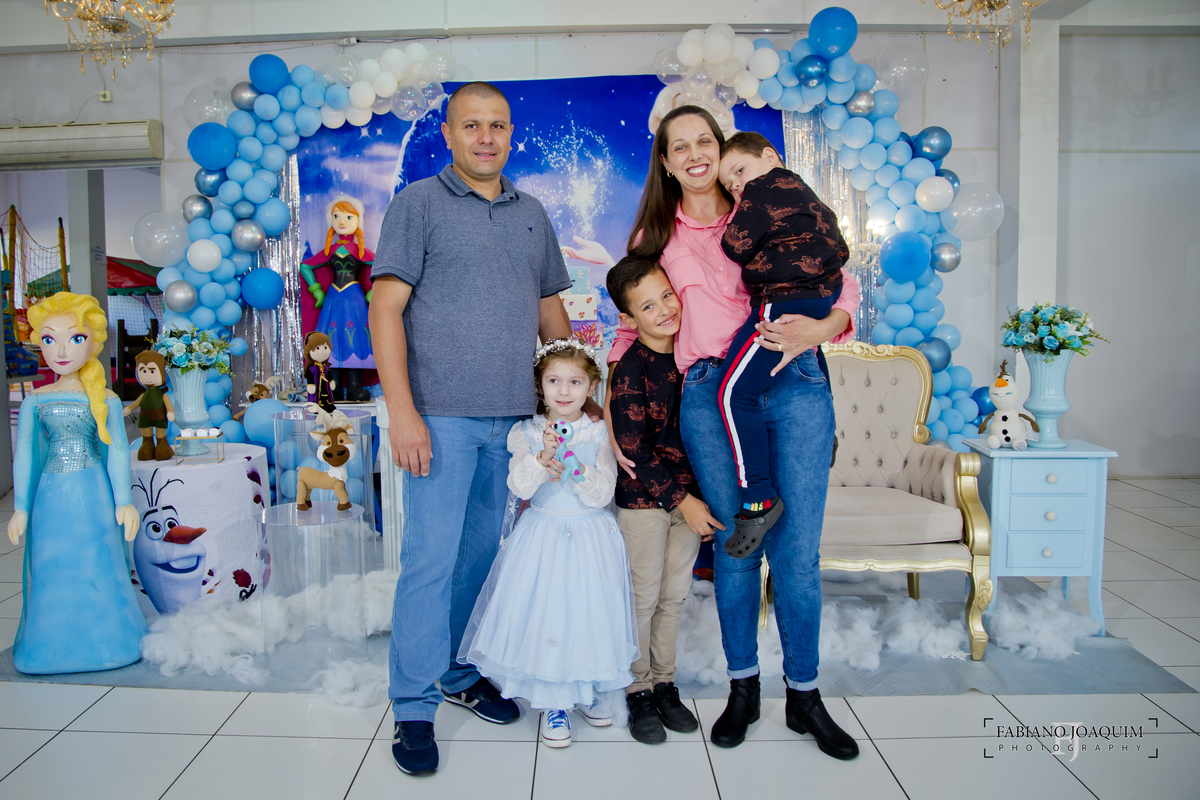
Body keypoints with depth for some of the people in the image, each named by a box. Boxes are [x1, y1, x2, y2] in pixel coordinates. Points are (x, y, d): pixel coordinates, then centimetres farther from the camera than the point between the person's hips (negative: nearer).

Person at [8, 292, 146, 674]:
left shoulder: (105, 400, -1)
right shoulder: (35, 401, 2)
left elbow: (118, 451, 1)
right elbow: (24, 455, 6)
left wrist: (124, 501, -1)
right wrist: (21, 508, 6)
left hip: (94, 495, -1)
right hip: (52, 497, 1)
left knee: (101, 567, 5)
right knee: (54, 570, 8)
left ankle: (104, 638, 21)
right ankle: (58, 642, 25)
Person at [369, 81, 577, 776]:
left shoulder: (532, 213, 16)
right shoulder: (419, 203, 1)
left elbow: (551, 309, 20)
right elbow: (386, 308, -7)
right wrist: (402, 411, -15)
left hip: (515, 417, 5)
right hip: (442, 414, -5)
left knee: (483, 552, 12)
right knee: (431, 557, -4)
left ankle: (462, 672, 29)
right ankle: (414, 706, 10)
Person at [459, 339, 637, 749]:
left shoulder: (600, 433, -1)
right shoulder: (526, 432, -2)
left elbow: (603, 493, -7)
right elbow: (520, 487, -13)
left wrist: (574, 468, -22)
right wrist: (543, 457, -28)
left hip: (591, 538, 1)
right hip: (544, 537, -1)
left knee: (588, 613, 9)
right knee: (544, 613, 0)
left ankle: (587, 689, 32)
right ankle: (554, 703, 18)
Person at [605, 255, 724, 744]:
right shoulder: (630, 369, -15)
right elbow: (635, 452, -16)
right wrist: (682, 502, -16)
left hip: (691, 495, 5)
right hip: (644, 499, -5)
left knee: (675, 594, 13)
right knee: (643, 596, 5)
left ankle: (664, 683, 27)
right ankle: (638, 691, 21)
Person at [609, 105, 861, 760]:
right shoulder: (655, 237, 16)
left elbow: (841, 285, 11)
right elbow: (632, 327, 19)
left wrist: (818, 330, -11)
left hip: (794, 384, 0)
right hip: (710, 394, 1)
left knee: (797, 552, 0)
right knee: (734, 546, 6)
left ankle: (805, 696, 19)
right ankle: (742, 687, 25)